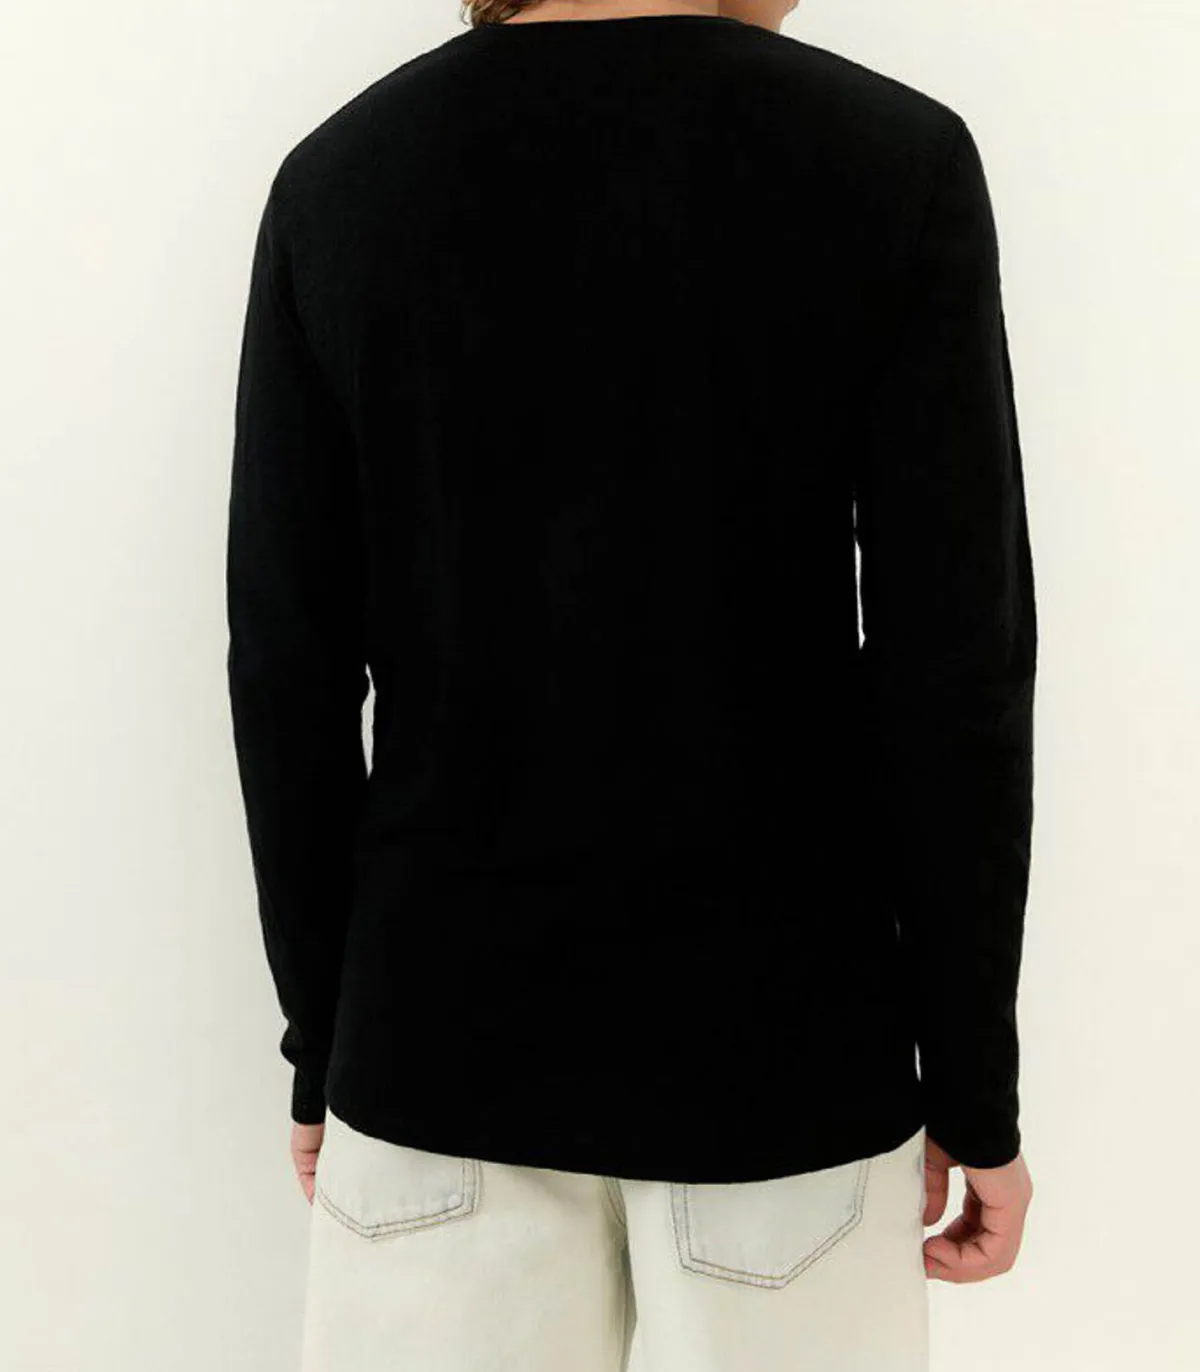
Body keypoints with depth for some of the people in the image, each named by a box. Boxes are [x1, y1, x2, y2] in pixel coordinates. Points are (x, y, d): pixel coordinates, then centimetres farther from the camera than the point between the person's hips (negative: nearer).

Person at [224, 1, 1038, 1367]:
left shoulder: (336, 177, -2)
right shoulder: (896, 163, -8)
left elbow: (288, 676, -1)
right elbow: (958, 677, -10)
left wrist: (323, 1041, 10)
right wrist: (973, 1087, 0)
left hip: (442, 1032, 2)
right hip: (779, 1044, -1)